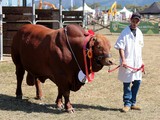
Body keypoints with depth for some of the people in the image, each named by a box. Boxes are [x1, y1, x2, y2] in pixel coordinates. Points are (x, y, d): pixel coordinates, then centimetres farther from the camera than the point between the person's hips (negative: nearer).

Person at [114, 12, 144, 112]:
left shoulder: (139, 33, 11)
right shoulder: (125, 32, -8)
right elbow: (120, 47, -12)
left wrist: (141, 61, 18)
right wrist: (123, 60, -22)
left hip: (137, 62, 6)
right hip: (128, 62, -6)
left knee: (137, 82, 10)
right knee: (127, 83, 0)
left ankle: (133, 103, 22)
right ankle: (127, 104, 8)